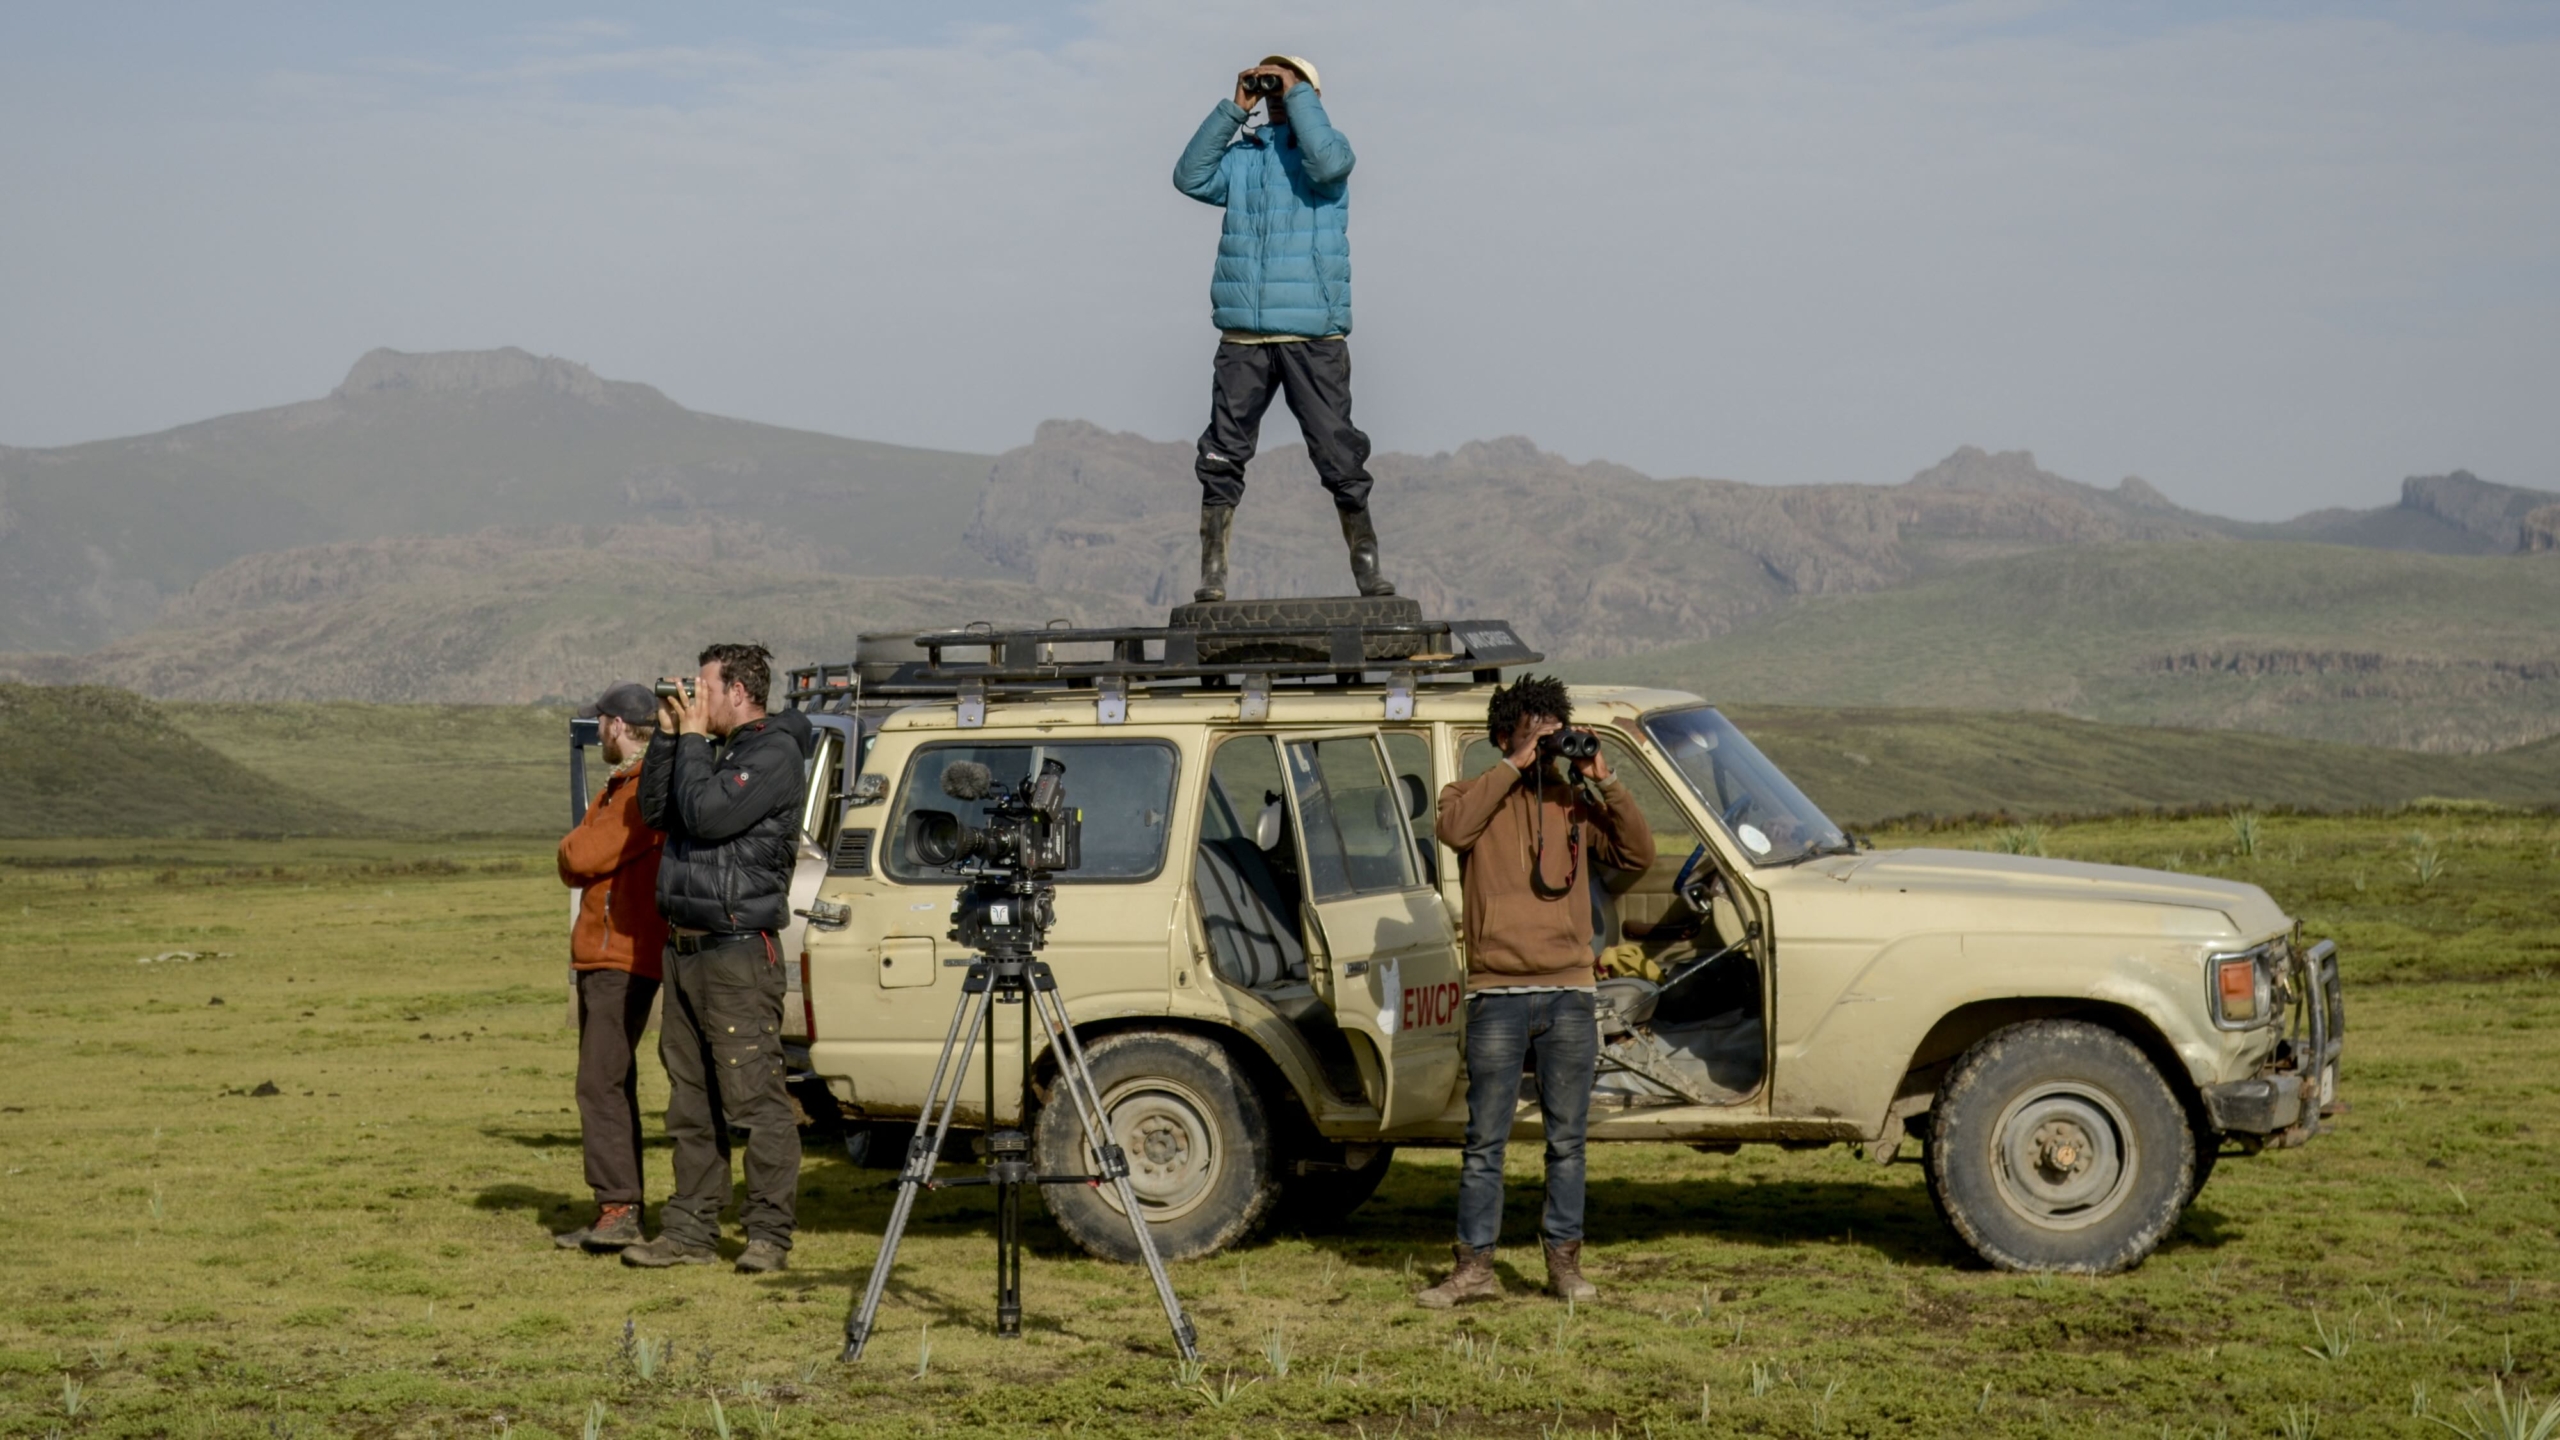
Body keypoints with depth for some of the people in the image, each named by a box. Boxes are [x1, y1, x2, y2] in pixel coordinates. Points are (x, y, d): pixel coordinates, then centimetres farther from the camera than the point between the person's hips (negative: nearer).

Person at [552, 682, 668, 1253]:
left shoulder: (647, 790, -13)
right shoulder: (617, 788, 20)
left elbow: (583, 857, -19)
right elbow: (573, 865, 18)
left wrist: (575, 847, 1)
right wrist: (580, 854, -2)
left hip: (624, 959, -11)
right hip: (602, 954, 11)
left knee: (602, 1083, -15)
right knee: (608, 1084, 11)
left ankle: (620, 1210, -17)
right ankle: (616, 1211, 15)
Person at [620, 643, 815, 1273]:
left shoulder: (775, 754, -10)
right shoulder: (717, 751, 18)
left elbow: (707, 814, -20)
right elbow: (655, 811, 16)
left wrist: (693, 739, -8)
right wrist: (671, 735, 8)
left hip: (739, 953, -9)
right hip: (686, 948, 10)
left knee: (754, 1098, -7)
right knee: (691, 1102, 11)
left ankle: (769, 1233, -4)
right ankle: (691, 1230, 15)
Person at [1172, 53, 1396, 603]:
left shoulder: (1328, 145, 6)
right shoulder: (1241, 155, 16)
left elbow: (1328, 162, -17)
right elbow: (1191, 177, 0)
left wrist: (1296, 95, -8)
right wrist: (1233, 109, 1)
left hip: (1313, 335, -3)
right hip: (1243, 335, 3)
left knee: (1339, 455, -2)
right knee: (1222, 459, 0)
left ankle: (1368, 573, 7)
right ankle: (1211, 578, 3)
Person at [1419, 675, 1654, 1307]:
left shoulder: (1575, 803, 14)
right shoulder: (1479, 796, 7)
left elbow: (1639, 854, 4)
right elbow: (1453, 828, -16)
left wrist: (1604, 782, -5)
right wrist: (1513, 768, -14)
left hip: (1568, 994, 3)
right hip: (1497, 994, -2)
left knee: (1567, 1139, 7)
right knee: (1485, 1141, 0)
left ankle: (1565, 1261, 14)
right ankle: (1474, 1267, 4)